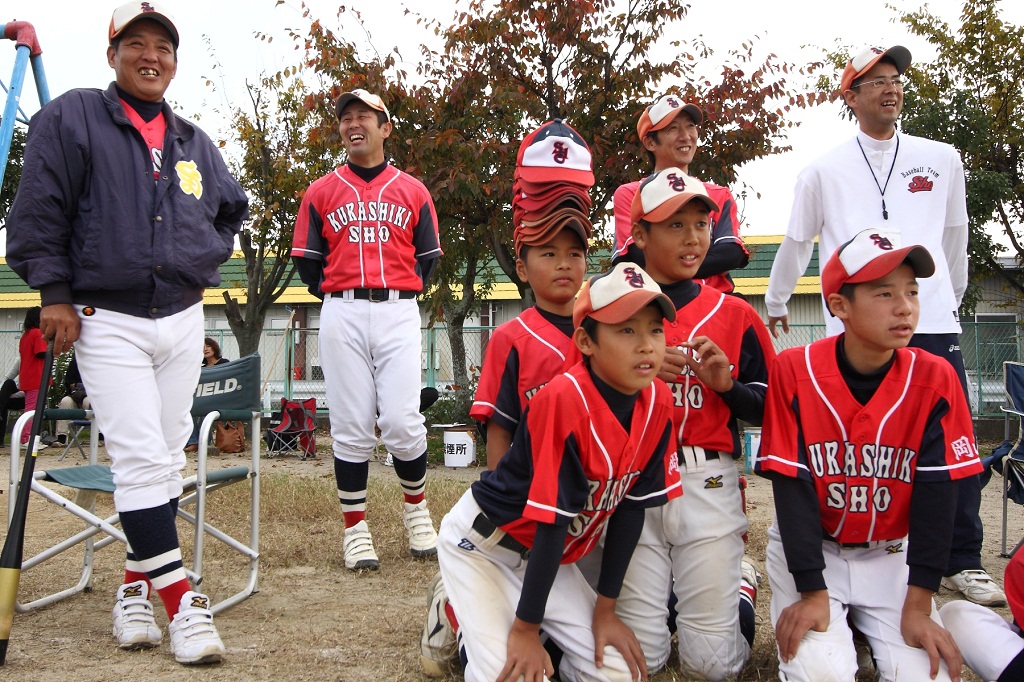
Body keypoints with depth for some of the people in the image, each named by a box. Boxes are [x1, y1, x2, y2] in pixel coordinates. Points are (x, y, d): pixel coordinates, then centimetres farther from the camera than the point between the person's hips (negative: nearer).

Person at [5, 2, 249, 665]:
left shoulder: (194, 142, 13)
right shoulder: (72, 118, -1)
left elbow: (233, 208, 29)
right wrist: (55, 293, -10)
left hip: (182, 319, 6)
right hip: (107, 320, -5)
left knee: (167, 458, 8)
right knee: (141, 458, -11)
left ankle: (136, 585, 19)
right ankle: (179, 598, -7)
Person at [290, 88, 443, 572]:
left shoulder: (413, 191, 13)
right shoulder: (321, 193, 12)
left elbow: (428, 256, 16)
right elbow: (305, 259, 13)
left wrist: (400, 293, 9)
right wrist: (336, 296, 8)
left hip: (399, 314, 0)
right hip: (342, 317, 1)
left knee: (402, 422, -10)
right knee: (351, 427, 0)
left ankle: (416, 507, 15)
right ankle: (355, 528, 10)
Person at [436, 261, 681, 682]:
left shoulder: (656, 403, -11)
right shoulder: (564, 400, -31)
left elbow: (631, 507, -3)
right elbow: (553, 521, -29)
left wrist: (605, 609, -1)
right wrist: (526, 629, -21)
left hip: (550, 555, 6)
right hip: (482, 544, -6)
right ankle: (457, 615, 11)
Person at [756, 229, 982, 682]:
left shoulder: (934, 379, -9)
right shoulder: (794, 371, -14)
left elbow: (935, 494, -10)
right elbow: (792, 486, -14)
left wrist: (918, 606, -16)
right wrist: (812, 592, -19)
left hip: (891, 555, 2)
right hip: (807, 547, -2)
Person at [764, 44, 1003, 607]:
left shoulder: (942, 159, 13)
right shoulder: (823, 171, 8)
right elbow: (796, 242, 18)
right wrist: (775, 304, 25)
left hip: (933, 323, 2)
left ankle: (963, 563, 10)